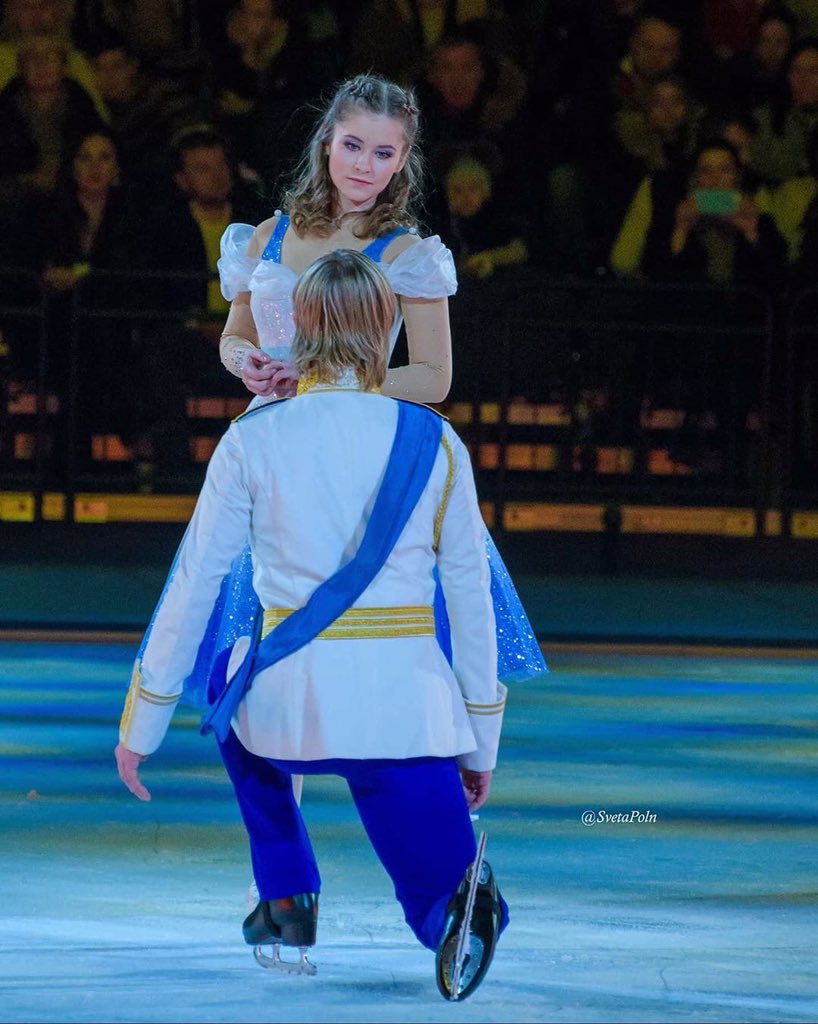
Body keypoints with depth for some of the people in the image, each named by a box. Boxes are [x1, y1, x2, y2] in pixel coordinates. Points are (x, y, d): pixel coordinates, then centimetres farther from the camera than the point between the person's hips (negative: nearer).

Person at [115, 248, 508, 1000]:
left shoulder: (252, 441, 0)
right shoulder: (435, 445, 3)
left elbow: (192, 588, 4)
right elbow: (470, 600, 7)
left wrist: (142, 725, 14)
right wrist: (481, 743, 17)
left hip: (290, 709, 0)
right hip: (406, 706, 0)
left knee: (235, 695, 37)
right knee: (437, 890, 13)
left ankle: (288, 898, 25)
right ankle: (459, 899, -26)